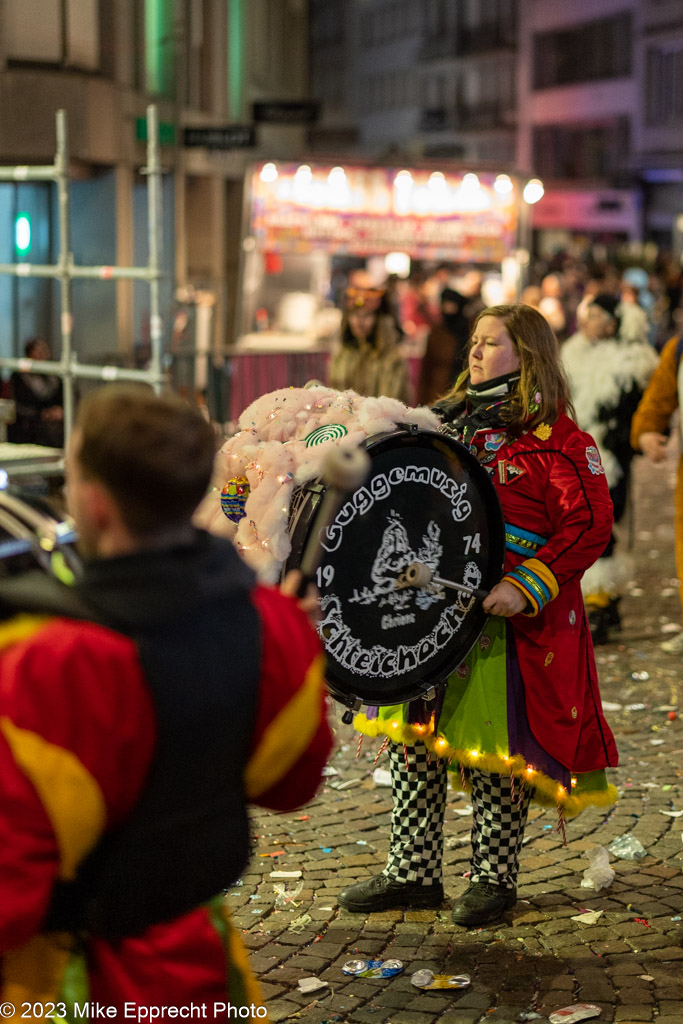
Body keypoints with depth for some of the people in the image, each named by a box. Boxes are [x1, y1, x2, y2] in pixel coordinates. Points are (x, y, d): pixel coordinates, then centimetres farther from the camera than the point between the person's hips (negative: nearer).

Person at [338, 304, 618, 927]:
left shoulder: (554, 436, -7)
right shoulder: (449, 421, 14)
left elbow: (591, 523, -14)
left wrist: (527, 587, -22)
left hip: (504, 619, -7)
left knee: (496, 747, 1)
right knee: (414, 736, 9)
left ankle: (494, 878, 17)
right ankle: (414, 873, 20)